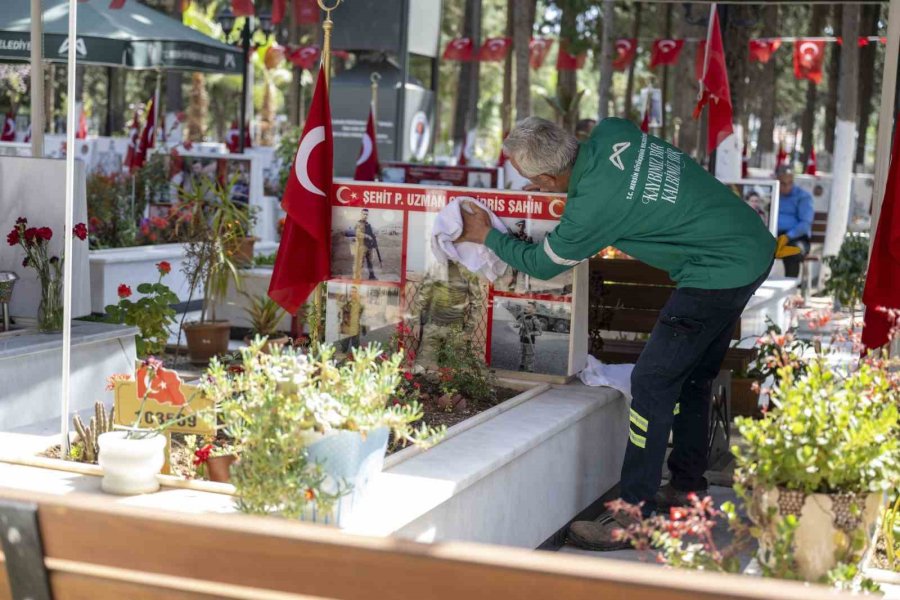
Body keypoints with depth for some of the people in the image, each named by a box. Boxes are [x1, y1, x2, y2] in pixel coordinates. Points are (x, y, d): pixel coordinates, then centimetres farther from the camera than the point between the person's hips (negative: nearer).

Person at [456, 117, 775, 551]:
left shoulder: (592, 207, -22)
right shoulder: (610, 132, -2)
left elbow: (542, 264, -2)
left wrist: (486, 236, 12)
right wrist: (561, 189, 18)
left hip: (720, 271, -10)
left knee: (652, 384, -6)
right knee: (692, 376, 20)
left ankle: (634, 517, -3)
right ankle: (687, 486, 33)